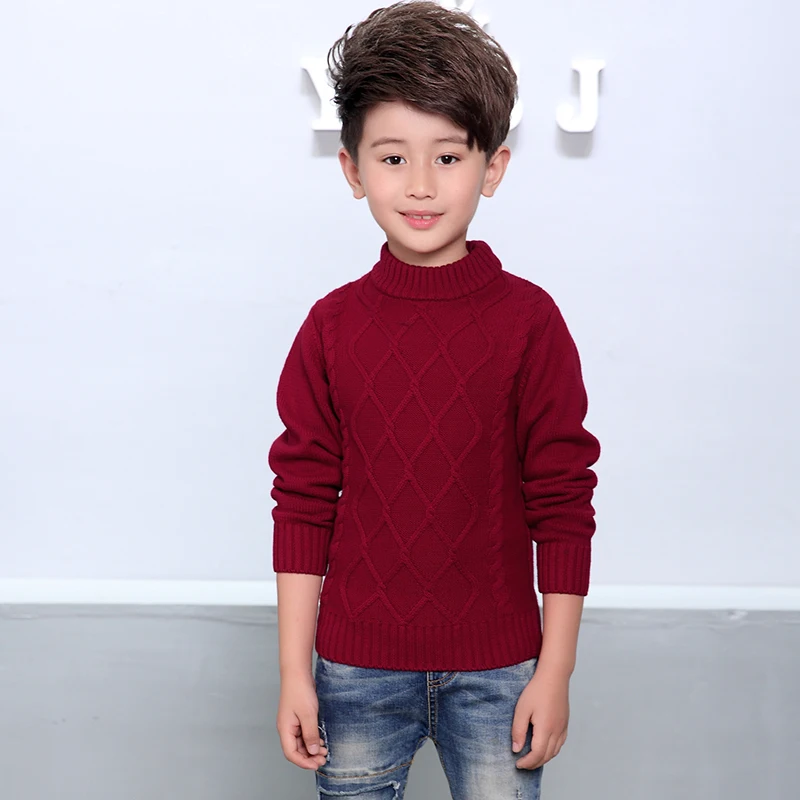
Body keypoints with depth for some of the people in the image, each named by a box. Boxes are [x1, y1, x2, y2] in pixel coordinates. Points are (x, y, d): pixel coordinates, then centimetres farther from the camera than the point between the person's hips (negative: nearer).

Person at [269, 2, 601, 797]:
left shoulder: (529, 319, -6)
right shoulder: (331, 327, -1)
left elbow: (563, 502, -4)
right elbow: (303, 501, 1)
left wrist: (555, 671, -3)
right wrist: (294, 671, 0)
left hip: (496, 670, -1)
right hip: (357, 670, 2)